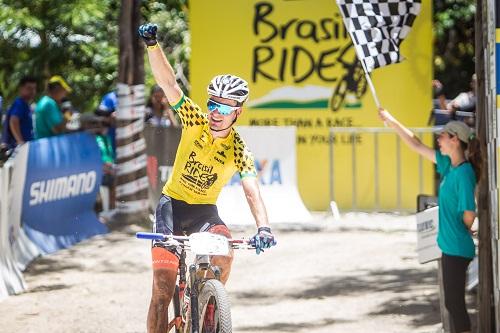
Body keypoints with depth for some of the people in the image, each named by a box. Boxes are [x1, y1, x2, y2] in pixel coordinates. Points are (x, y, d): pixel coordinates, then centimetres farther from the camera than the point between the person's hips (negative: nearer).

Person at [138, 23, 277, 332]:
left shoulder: (239, 151, -15)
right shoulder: (195, 121, -13)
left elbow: (252, 191, -27)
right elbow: (169, 83, -21)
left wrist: (264, 227, -44)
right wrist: (152, 43, -34)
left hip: (205, 211, 0)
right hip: (173, 204, 0)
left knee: (224, 248, -32)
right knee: (163, 290, -11)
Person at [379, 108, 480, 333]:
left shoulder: (464, 173, -19)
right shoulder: (448, 165, 6)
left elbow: (469, 214, -21)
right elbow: (417, 146, 17)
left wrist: (463, 231, -1)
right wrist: (393, 123, 20)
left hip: (457, 248, -9)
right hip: (450, 246, 9)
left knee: (455, 302, -5)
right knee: (453, 302, 15)